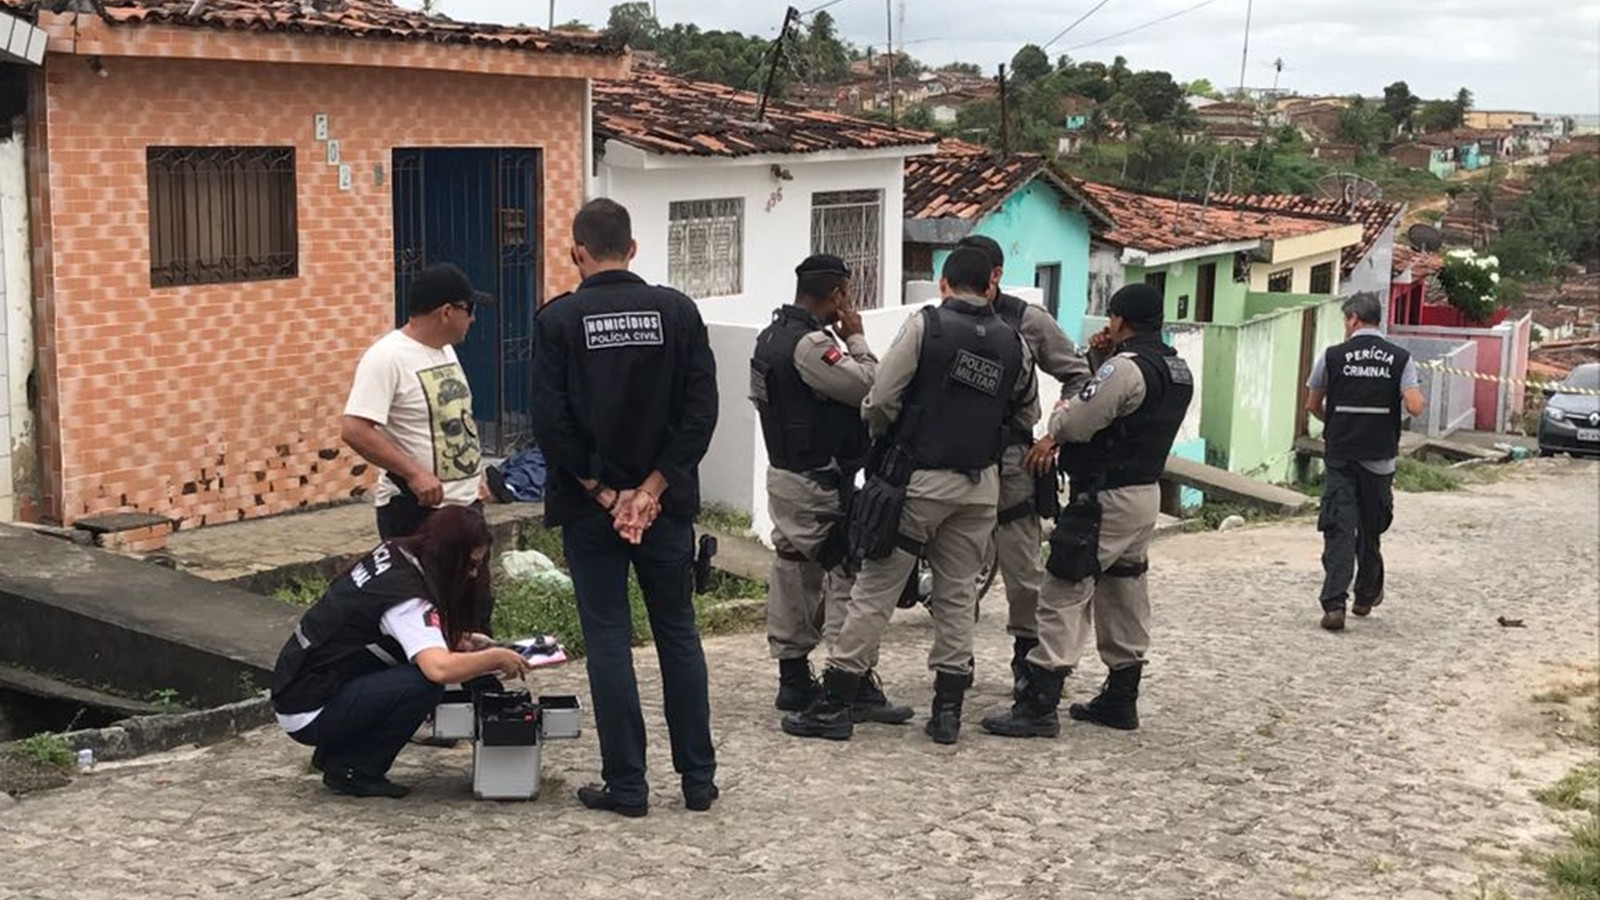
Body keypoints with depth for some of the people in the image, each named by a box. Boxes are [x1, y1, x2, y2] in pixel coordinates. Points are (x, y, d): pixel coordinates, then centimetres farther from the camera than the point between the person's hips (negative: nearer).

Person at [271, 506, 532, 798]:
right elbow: (439, 669, -38)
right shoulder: (406, 596, -23)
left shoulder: (392, 555, 3)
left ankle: (335, 753, 13)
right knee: (424, 682, -21)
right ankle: (354, 771, -5)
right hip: (307, 716, -9)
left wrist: (460, 640, 6)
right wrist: (495, 657, -20)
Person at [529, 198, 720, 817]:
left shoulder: (558, 320, -6)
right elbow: (701, 408, -6)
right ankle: (698, 779, 16)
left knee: (608, 642, 5)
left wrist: (603, 494, -6)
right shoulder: (677, 311, -1)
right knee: (678, 635, 12)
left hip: (589, 509, -2)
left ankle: (626, 785, 8)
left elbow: (549, 421, -11)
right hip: (666, 506, 2)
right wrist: (651, 489, -6)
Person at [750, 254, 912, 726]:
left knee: (793, 572, 13)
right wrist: (856, 338, -8)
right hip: (822, 484, -10)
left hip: (783, 472, 10)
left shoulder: (769, 338, 12)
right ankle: (856, 687, -6)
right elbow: (867, 387, -21)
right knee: (848, 575, -6)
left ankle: (793, 679, 20)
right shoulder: (810, 344, -20)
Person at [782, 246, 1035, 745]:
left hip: (918, 478, -4)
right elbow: (1024, 409, 10)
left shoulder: (925, 325, -8)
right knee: (959, 594, 13)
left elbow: (880, 399, -10)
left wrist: (883, 433, 9)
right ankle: (948, 710, 16)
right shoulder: (1013, 344, 5)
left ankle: (835, 704, 3)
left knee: (874, 590, 1)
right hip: (980, 484, 4)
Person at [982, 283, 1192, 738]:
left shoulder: (1126, 367, -19)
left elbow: (1075, 423, -20)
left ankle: (1038, 705, -10)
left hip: (1105, 499, -10)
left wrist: (1059, 412, 2)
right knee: (1124, 595, 17)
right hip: (1146, 493, 10)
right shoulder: (1179, 371, 11)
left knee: (1064, 595, -8)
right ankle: (1120, 700, 25)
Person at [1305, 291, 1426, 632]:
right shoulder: (1400, 358, -1)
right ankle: (1366, 597, 33)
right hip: (1379, 459, 2)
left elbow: (1313, 405, 7)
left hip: (1340, 456, -2)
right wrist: (1422, 399, 14)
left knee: (1338, 530, -3)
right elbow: (1414, 407, -11)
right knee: (1370, 530, 18)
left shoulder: (1333, 356, -3)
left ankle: (1334, 604, -15)